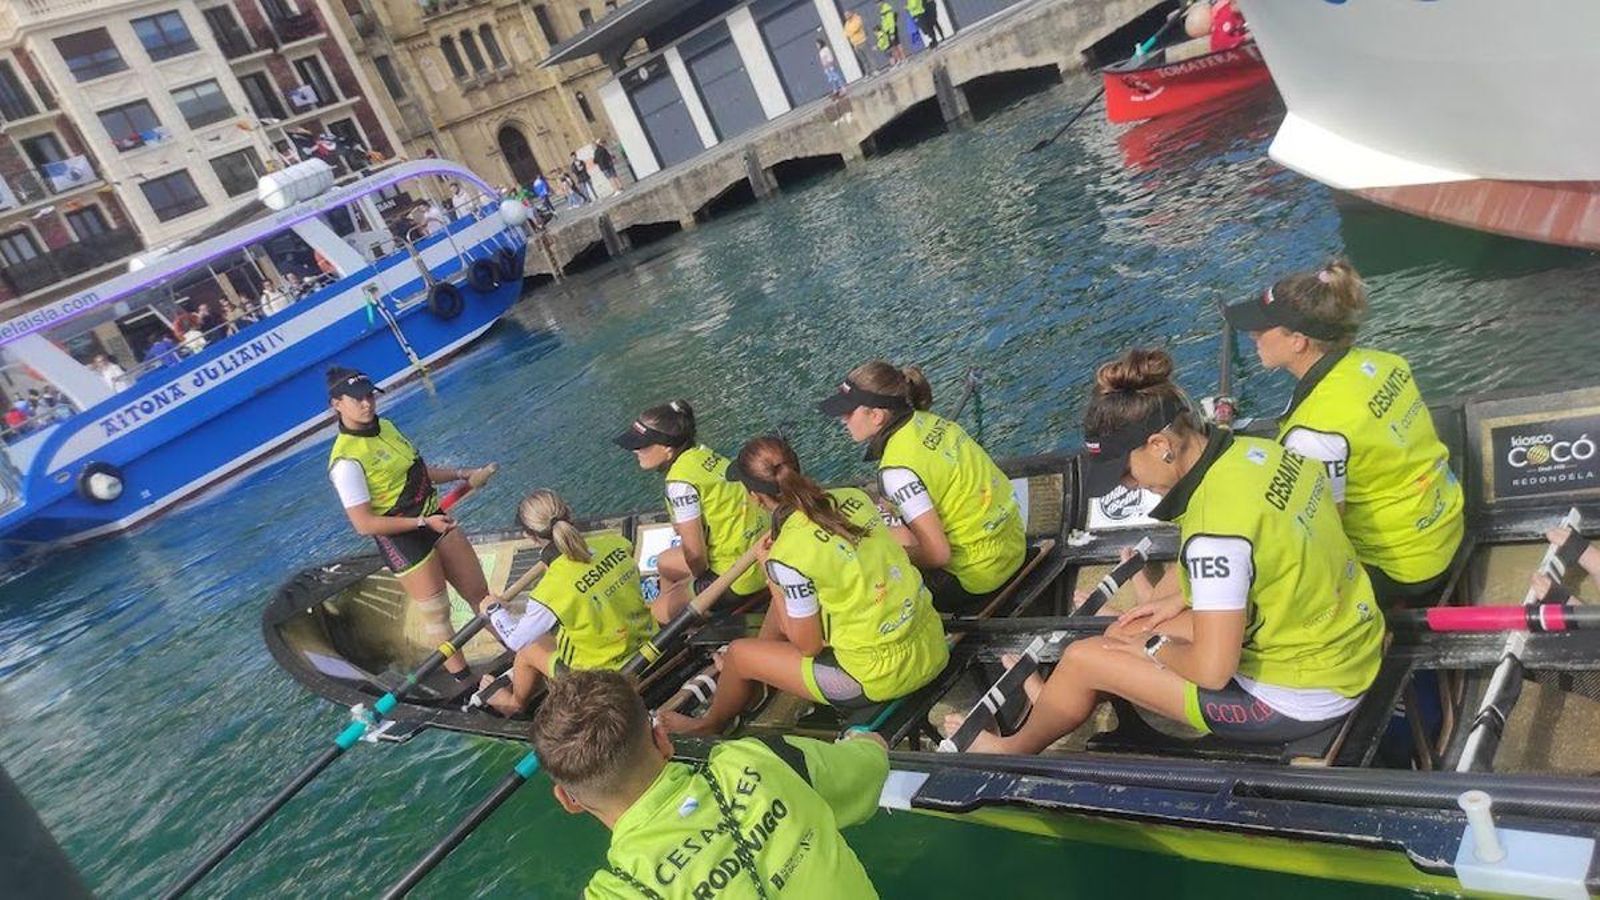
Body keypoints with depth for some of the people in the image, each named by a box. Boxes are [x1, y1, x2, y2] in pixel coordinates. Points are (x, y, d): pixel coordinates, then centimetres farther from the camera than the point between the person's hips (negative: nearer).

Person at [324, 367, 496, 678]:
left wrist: (460, 474, 15)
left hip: (433, 521, 8)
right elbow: (364, 524, -23)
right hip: (403, 542, -8)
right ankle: (468, 684, 19)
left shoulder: (385, 427, 4)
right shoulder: (346, 460, -22)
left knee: (480, 592, 16)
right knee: (437, 615, 4)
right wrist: (423, 523, -23)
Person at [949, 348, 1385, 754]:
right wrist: (1177, 598, 14)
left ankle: (1013, 748, 30)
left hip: (1298, 700, -8)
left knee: (1082, 659, 3)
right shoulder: (1255, 450, -7)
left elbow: (1213, 671, -27)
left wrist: (1153, 646, -7)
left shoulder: (1215, 527, -32)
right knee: (1137, 630, 21)